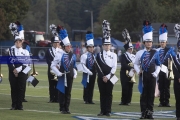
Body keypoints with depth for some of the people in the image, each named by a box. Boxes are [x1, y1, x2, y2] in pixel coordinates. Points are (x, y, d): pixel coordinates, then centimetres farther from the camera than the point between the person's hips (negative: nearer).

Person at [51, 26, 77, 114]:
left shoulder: (73, 56, 7)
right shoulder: (60, 56, -8)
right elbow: (53, 65, -7)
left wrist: (75, 74, 6)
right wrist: (58, 73, -11)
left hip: (70, 76, 4)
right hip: (63, 76, -4)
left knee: (68, 93, 7)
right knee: (62, 92, 0)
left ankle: (67, 108, 13)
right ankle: (62, 109, 4)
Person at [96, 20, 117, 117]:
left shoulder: (114, 55, 4)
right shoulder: (99, 55, 5)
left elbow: (114, 67, -3)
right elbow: (98, 68, -2)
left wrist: (108, 76, -13)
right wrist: (102, 77, -10)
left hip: (110, 78, 0)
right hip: (101, 78, 0)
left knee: (109, 94, 0)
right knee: (102, 94, 3)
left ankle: (108, 111, 2)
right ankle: (102, 111, 5)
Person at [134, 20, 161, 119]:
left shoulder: (155, 53, 4)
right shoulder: (140, 53, 2)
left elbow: (158, 65, 8)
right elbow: (136, 64, 8)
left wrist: (156, 73, -5)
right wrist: (138, 71, -10)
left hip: (152, 76, 1)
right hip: (143, 76, -1)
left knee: (151, 94, 4)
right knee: (143, 94, 2)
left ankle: (150, 113, 10)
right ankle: (143, 113, 5)